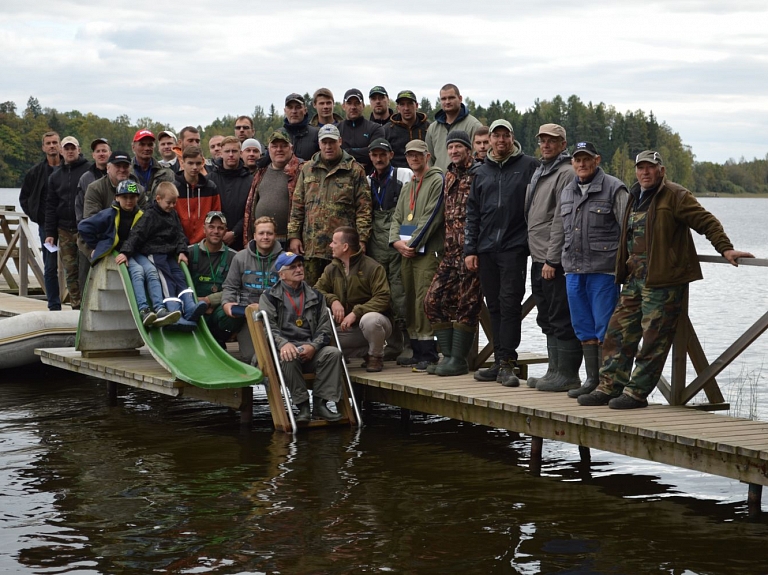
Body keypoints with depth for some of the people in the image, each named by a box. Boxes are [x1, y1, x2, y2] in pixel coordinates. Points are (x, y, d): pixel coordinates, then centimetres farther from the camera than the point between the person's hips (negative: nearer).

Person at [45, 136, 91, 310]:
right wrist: (50, 233, 9)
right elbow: (51, 206, 16)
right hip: (64, 230, 5)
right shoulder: (56, 176, 16)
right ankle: (76, 306, 9)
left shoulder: (89, 170, 1)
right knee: (71, 272, 5)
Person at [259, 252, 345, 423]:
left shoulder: (315, 296, 19)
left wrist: (314, 346, -10)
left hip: (310, 349, 3)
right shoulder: (269, 297, 11)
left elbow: (325, 328, 11)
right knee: (289, 358, -37)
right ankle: (302, 405, -27)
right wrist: (283, 343, -23)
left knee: (333, 353, -26)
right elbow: (267, 327, -3)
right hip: (286, 349, -3)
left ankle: (321, 403, -23)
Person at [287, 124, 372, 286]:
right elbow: (297, 205, 14)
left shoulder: (354, 170, 3)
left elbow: (363, 209, 0)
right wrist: (293, 235, 6)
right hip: (311, 245, 3)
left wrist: (361, 240, -8)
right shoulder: (307, 169, 13)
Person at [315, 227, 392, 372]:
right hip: (347, 327, 6)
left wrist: (356, 313, -31)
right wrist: (333, 300, -19)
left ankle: (376, 355, -9)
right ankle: (365, 352, 2)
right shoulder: (332, 269, 7)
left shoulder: (372, 267, -13)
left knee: (369, 320, -41)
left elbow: (382, 299, -21)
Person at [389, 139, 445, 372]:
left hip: (428, 251, -8)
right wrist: (396, 241, 0)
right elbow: (397, 217, 19)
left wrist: (413, 243, -13)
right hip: (407, 252, 8)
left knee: (423, 301, -13)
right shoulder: (407, 187, 23)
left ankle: (428, 354, -11)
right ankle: (418, 352, 12)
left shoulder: (437, 181, -4)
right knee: (410, 301, 7)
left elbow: (431, 217, -12)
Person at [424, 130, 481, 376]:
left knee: (467, 305, -3)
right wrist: (445, 243, 17)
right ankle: (448, 355, 12)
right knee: (434, 299, 4)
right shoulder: (449, 176, 17)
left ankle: (459, 360, 2)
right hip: (451, 251, 8)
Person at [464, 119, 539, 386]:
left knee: (510, 303, -9)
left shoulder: (529, 166, 1)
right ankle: (499, 361, 13)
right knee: (494, 306, 8)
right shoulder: (481, 172, 15)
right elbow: (472, 212, 16)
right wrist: (470, 249, 10)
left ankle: (507, 363, -7)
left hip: (514, 247, -5)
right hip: (486, 249, 5)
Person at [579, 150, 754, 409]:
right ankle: (610, 386, 14)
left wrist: (725, 249, -20)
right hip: (634, 279, 8)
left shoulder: (675, 196, -7)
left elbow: (706, 222, -11)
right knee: (619, 332, 8)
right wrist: (625, 268, 27)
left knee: (653, 338, -4)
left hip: (663, 281, -8)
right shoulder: (636, 197, 18)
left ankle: (636, 393, 0)